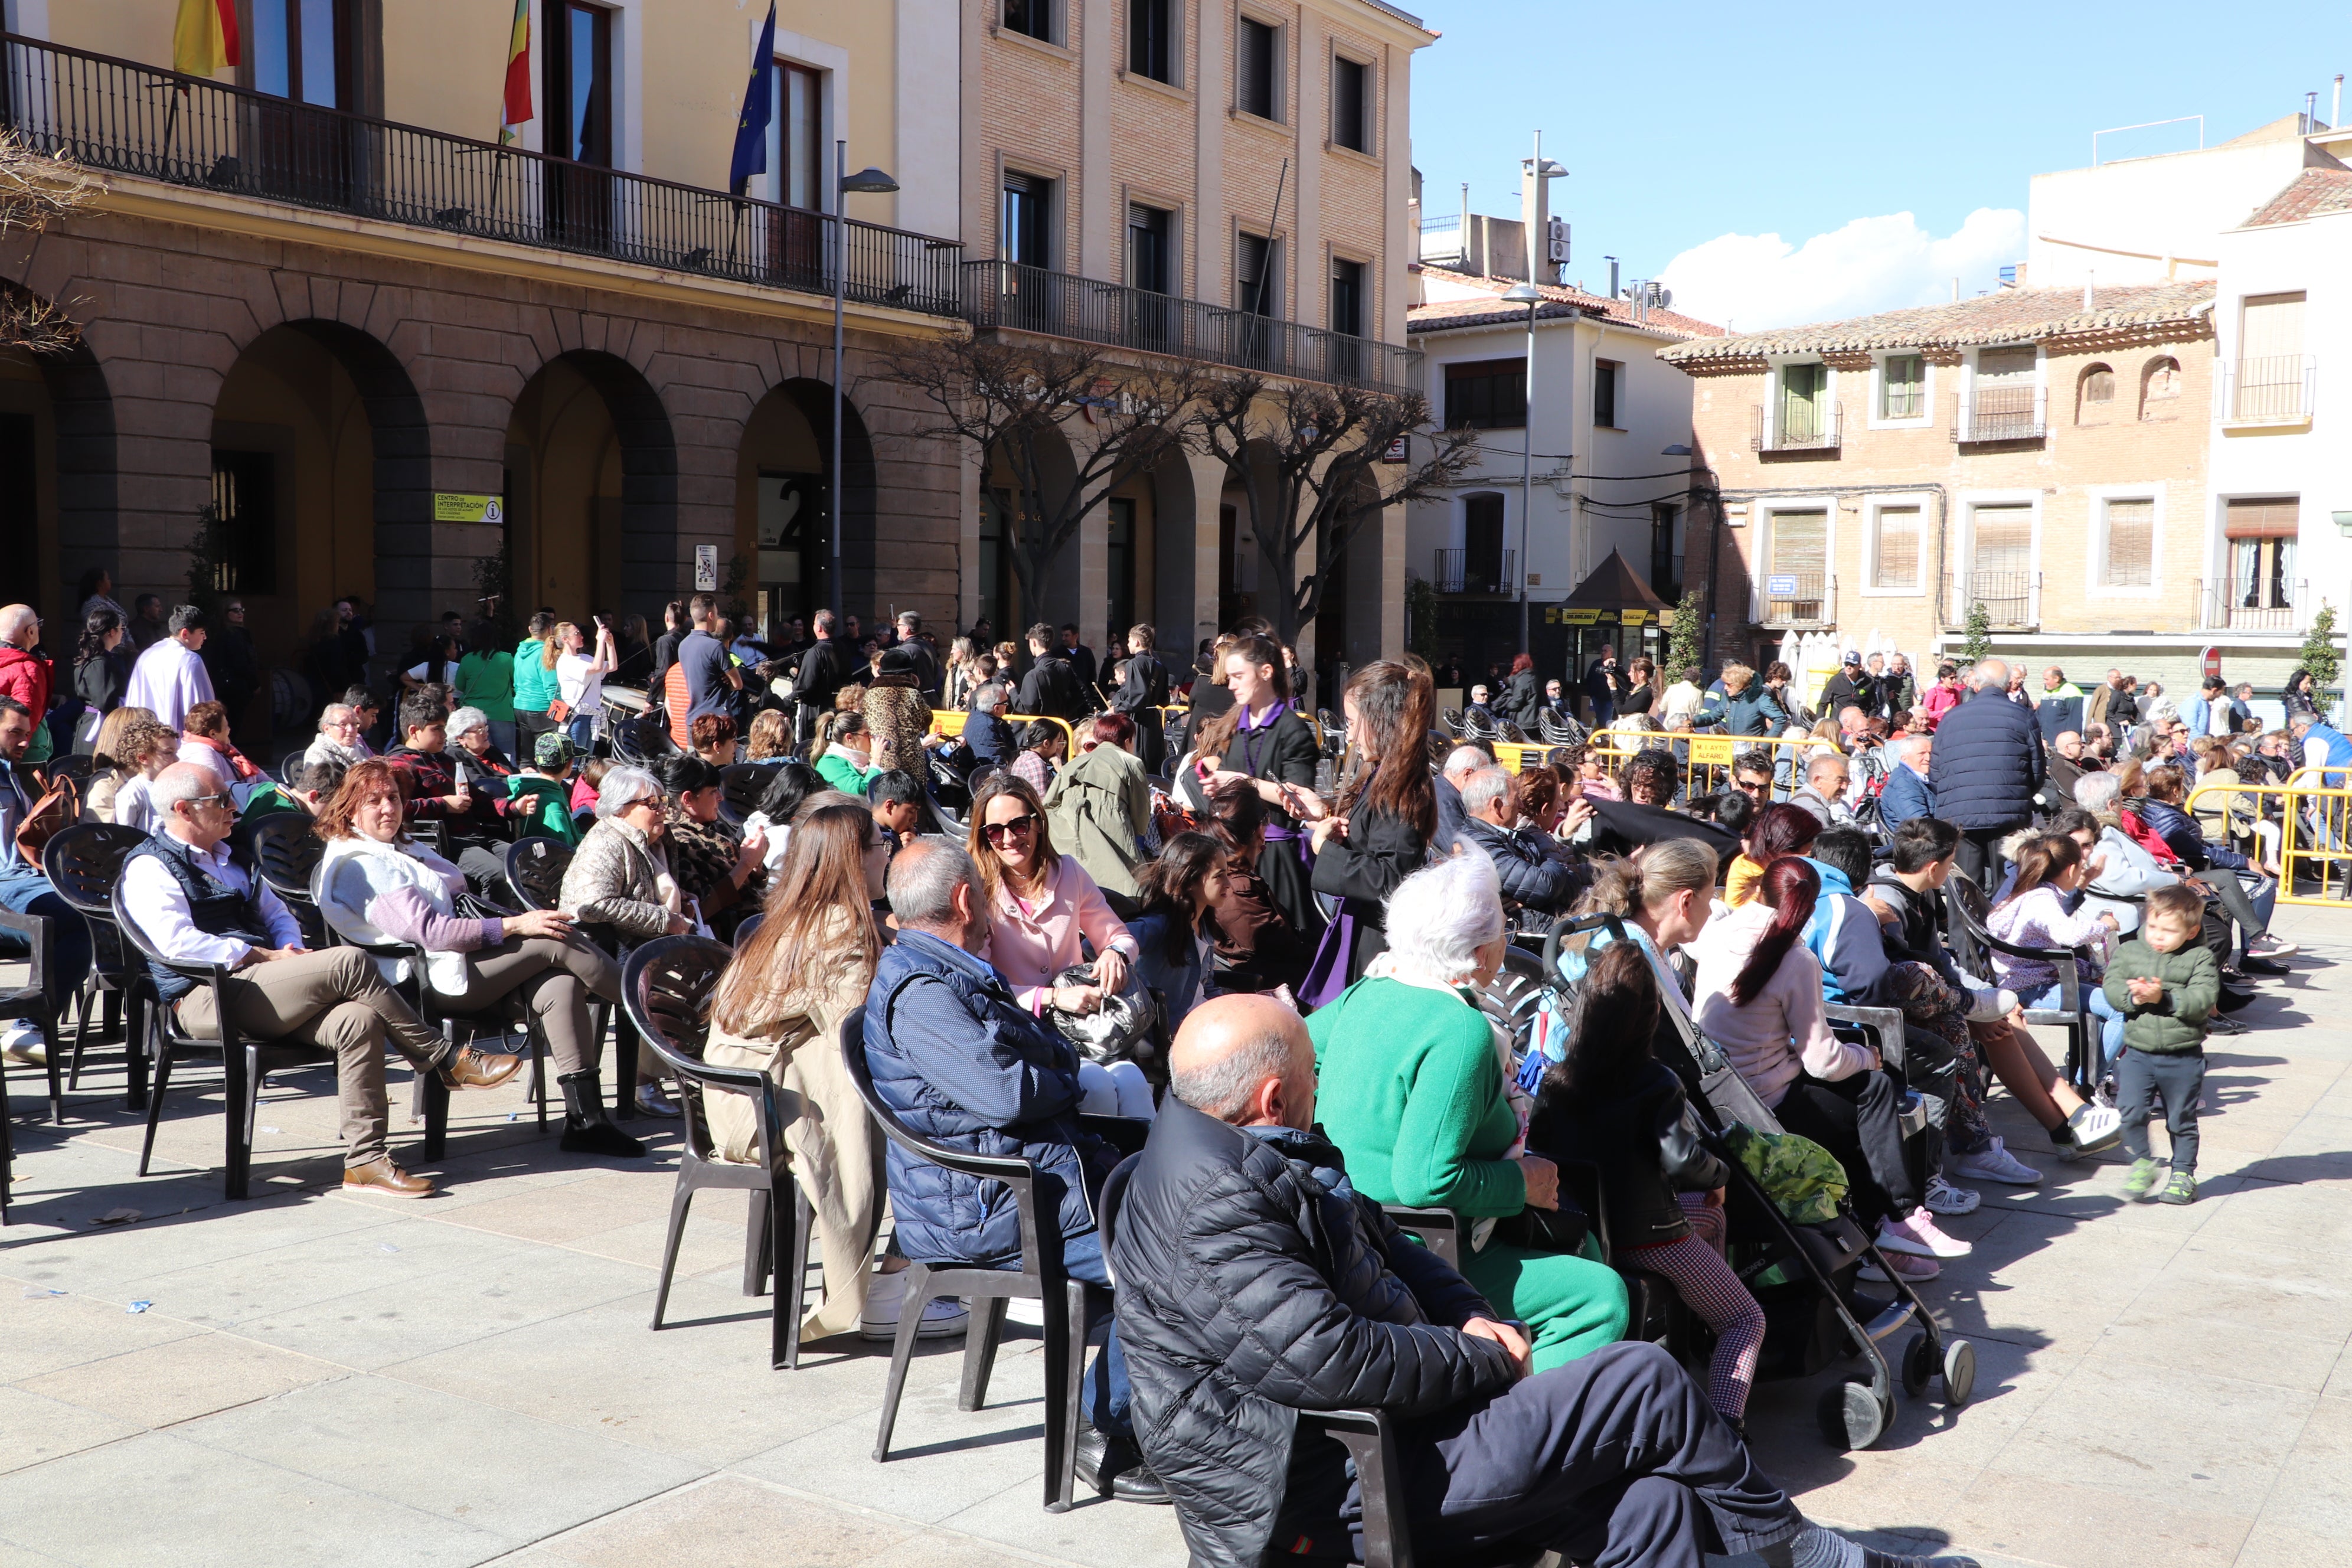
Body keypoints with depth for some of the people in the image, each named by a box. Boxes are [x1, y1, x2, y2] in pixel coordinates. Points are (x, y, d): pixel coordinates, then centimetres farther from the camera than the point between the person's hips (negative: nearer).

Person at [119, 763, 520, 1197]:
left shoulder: (232, 859, 28)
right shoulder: (150, 867, 1)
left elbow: (275, 914, 30)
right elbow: (177, 942, -14)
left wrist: (291, 952, 6)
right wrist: (265, 957, -14)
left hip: (260, 983, 8)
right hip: (207, 996, -8)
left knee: (359, 1020, -23)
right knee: (350, 962, -26)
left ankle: (365, 1160, -24)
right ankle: (448, 1059, -14)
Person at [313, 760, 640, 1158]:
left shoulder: (403, 850, 25)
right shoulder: (359, 864, -5)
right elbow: (426, 930, -16)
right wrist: (513, 925, -19)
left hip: (460, 963, 8)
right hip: (427, 979, -8)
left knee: (558, 987, -17)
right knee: (555, 942, -20)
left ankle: (586, 1120, -22)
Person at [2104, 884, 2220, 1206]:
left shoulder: (2200, 959, -5)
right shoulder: (2128, 952, 3)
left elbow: (2203, 1000, -16)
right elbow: (2112, 987, -6)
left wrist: (2164, 998, -25)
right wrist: (2134, 997, -25)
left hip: (2183, 1056, -1)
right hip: (2138, 1052, 2)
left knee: (2181, 1120, 12)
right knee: (2131, 1112, -7)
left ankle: (2183, 1173, 27)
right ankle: (2142, 1164, 13)